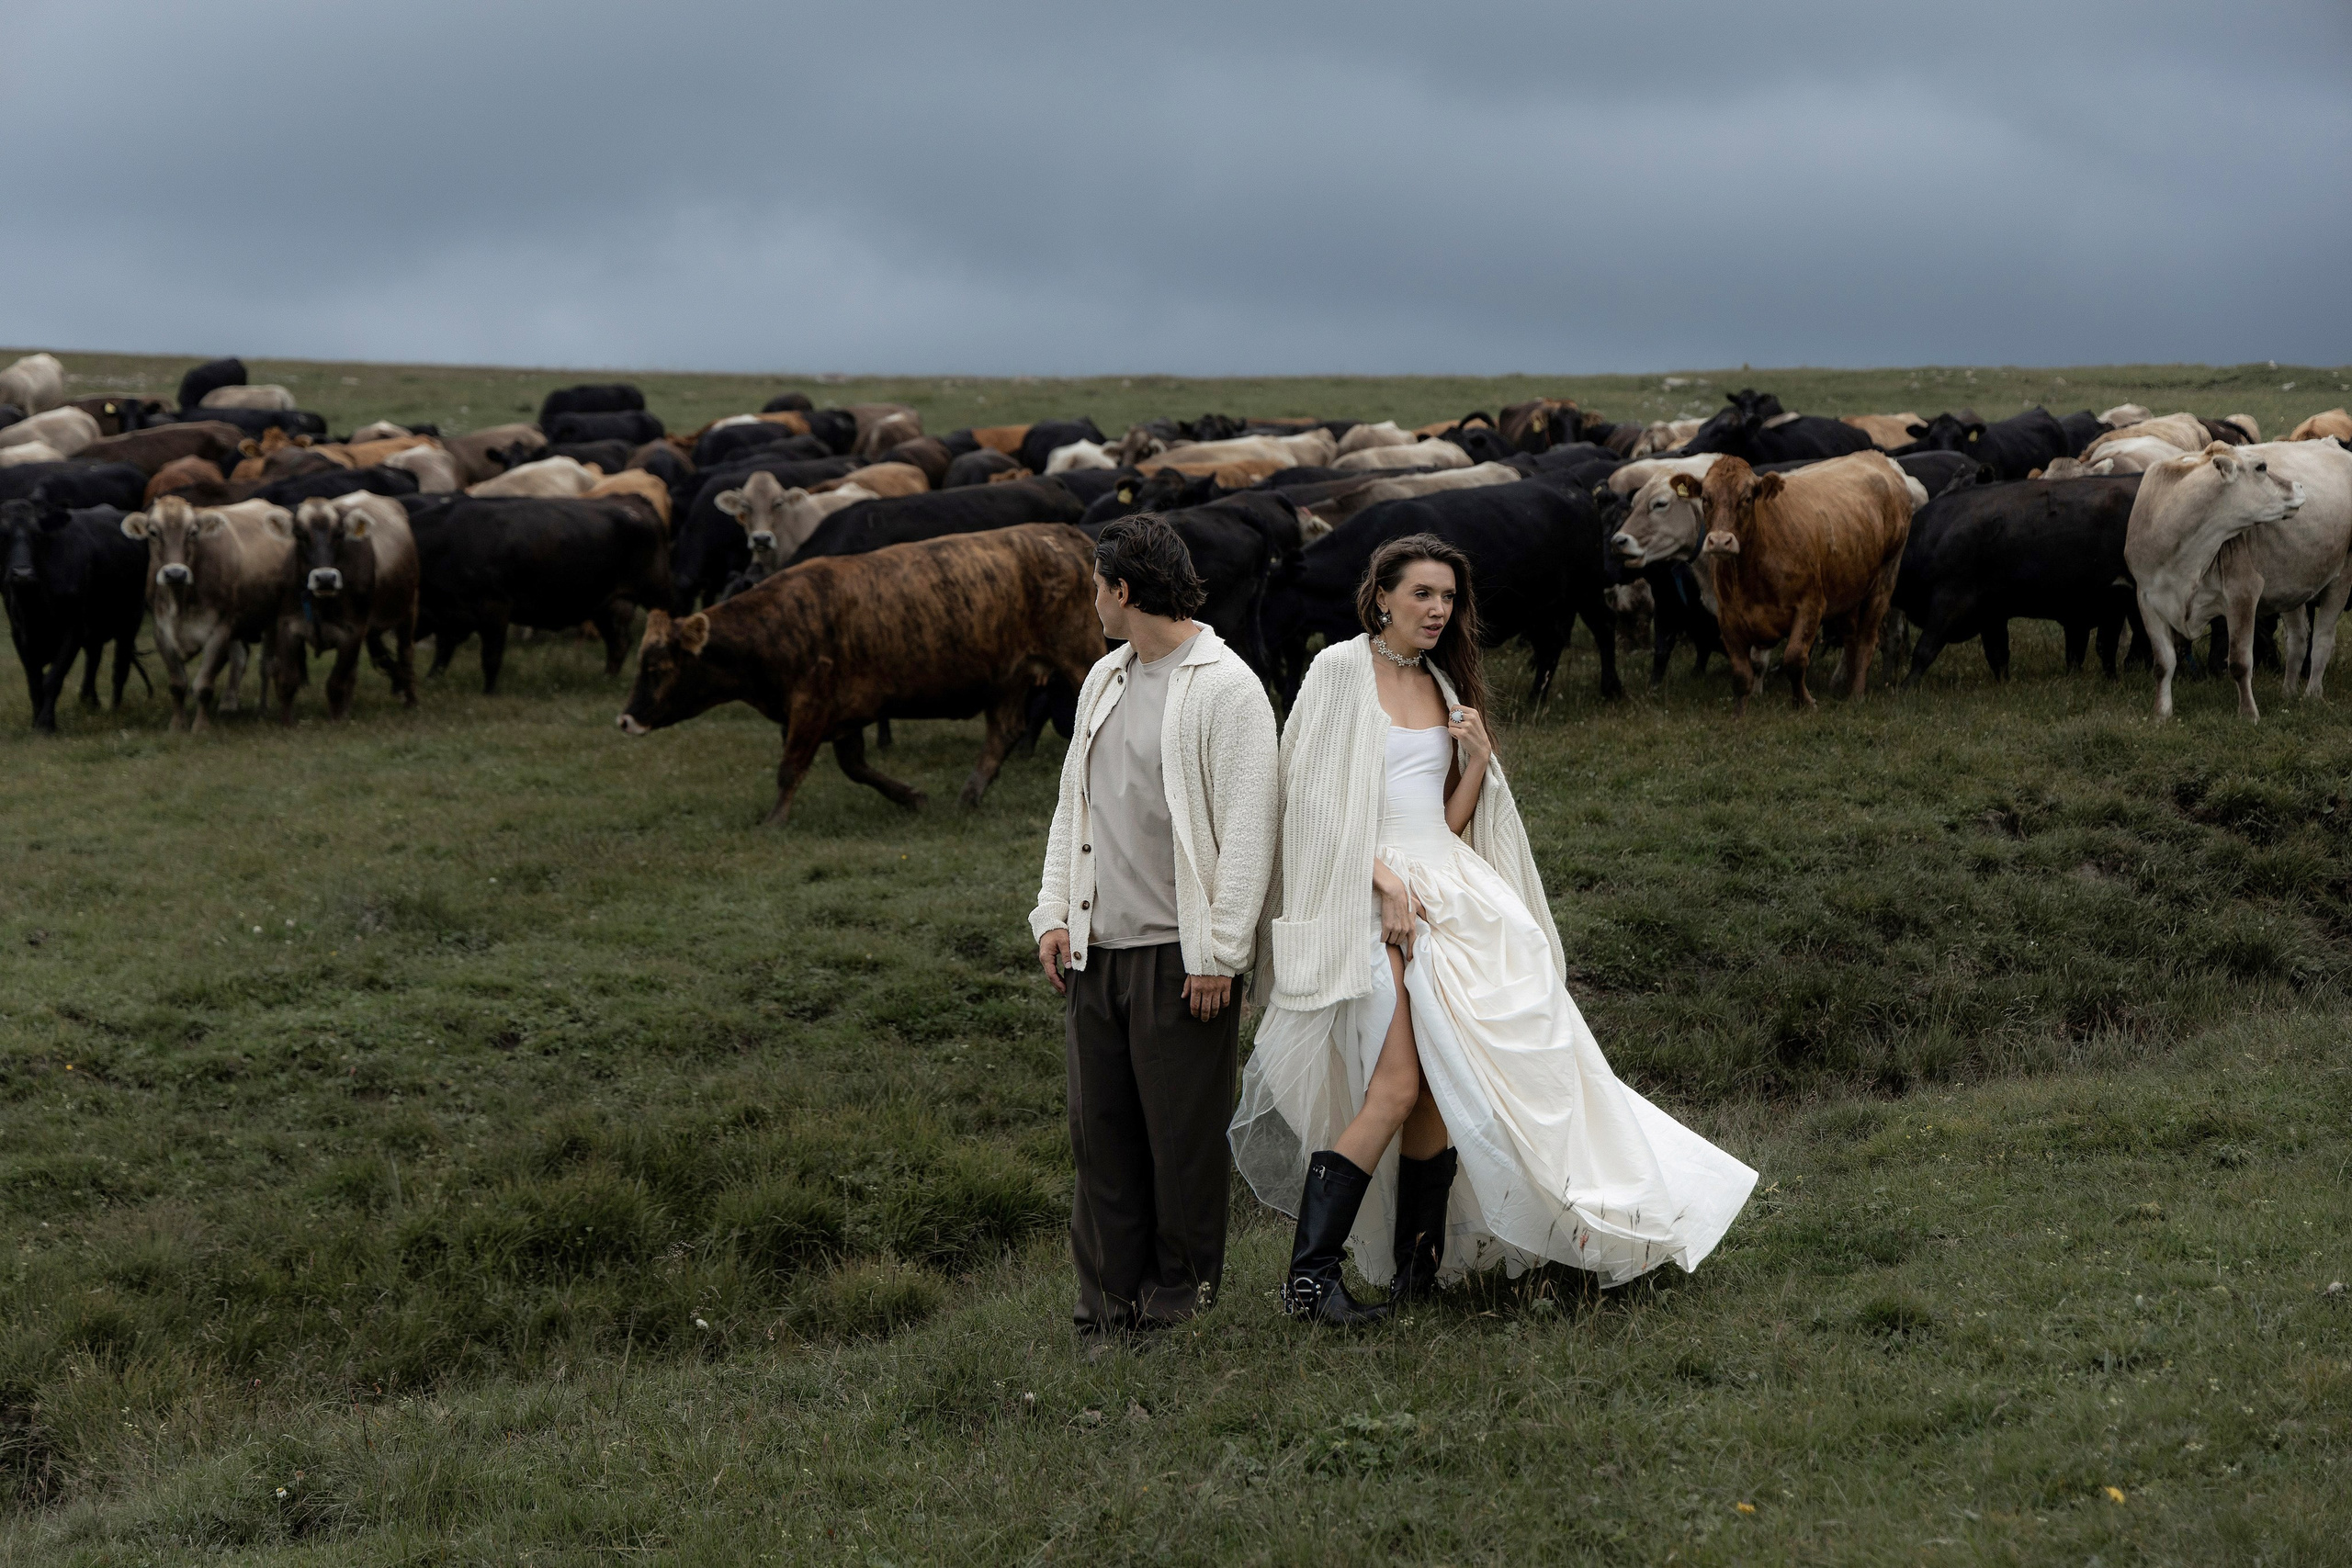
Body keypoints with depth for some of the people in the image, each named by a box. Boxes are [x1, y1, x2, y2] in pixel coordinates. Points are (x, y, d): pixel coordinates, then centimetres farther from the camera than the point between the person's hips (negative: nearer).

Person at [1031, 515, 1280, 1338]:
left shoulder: (1227, 688, -8)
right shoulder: (1105, 680, 15)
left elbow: (1246, 831, -11)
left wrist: (1217, 953, -14)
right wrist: (1054, 913, 12)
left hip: (1178, 953, -7)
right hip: (1096, 947, 7)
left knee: (1183, 1133, 1)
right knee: (1100, 1127, 7)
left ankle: (1180, 1294, 13)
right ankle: (1110, 1299, 15)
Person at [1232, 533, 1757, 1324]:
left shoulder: (1442, 685, 18)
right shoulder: (1342, 669, -2)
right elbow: (1315, 795, -9)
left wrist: (1478, 761, -1)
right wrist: (1384, 880, -16)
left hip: (1451, 890, 7)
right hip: (1371, 894, -7)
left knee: (1441, 1083, 2)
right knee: (1396, 1086, -16)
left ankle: (1416, 1267, 11)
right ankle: (1310, 1274, -15)